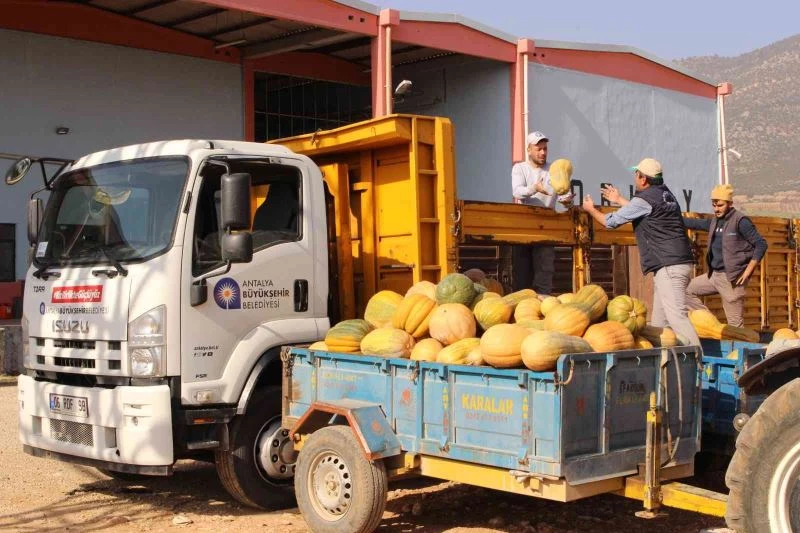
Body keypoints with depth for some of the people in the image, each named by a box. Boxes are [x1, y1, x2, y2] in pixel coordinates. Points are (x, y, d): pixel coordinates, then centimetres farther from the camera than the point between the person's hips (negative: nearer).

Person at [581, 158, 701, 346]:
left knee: (677, 316, -17)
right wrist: (619, 200, 47)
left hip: (669, 266, -10)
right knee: (659, 321, 11)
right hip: (680, 262, 10)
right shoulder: (665, 193, 17)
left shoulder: (644, 199, -10)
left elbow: (611, 222, 1)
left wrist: (591, 209, 19)